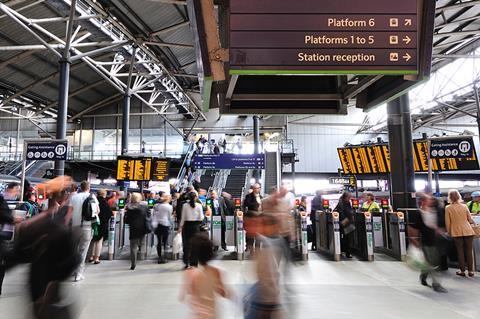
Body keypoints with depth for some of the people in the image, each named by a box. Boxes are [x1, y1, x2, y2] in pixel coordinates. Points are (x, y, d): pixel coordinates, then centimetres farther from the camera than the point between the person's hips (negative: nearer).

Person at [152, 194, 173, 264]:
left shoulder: (156, 205, 7)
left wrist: (154, 225, 13)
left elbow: (153, 215, 8)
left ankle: (160, 257, 13)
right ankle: (163, 257, 0)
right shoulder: (169, 207, -6)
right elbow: (169, 217, -1)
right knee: (164, 241, 3)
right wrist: (170, 225, 12)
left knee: (159, 241, 8)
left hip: (157, 225, 4)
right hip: (165, 225, -4)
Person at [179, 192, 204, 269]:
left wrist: (180, 227, 6)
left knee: (187, 244, 8)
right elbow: (201, 218, -4)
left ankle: (187, 263, 9)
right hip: (196, 226, 0)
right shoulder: (199, 205, -5)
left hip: (187, 226, 0)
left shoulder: (185, 205, -4)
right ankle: (194, 262, 12)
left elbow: (183, 218, -1)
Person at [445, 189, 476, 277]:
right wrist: (472, 222, 31)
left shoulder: (448, 208, -5)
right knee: (469, 251, 8)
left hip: (456, 232, -2)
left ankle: (462, 271, 12)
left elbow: (447, 222, -3)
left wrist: (449, 232, 10)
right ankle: (470, 271, 13)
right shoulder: (464, 206, 1)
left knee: (460, 251, 7)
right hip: (467, 231, 2)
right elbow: (470, 219, 8)